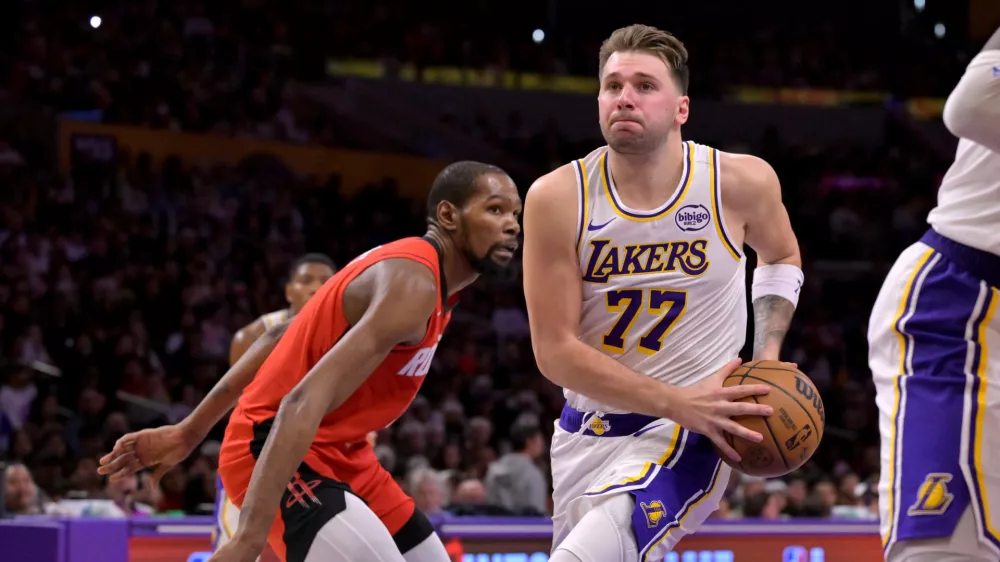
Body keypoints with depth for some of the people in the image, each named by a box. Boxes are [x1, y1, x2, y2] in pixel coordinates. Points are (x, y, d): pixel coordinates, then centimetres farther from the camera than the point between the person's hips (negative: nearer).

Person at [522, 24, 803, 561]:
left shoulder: (740, 182, -9)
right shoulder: (556, 199, -11)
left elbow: (780, 257, 16)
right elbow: (555, 350, -11)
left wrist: (767, 359, 0)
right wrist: (677, 403, -21)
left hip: (689, 436, -3)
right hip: (589, 433, 3)